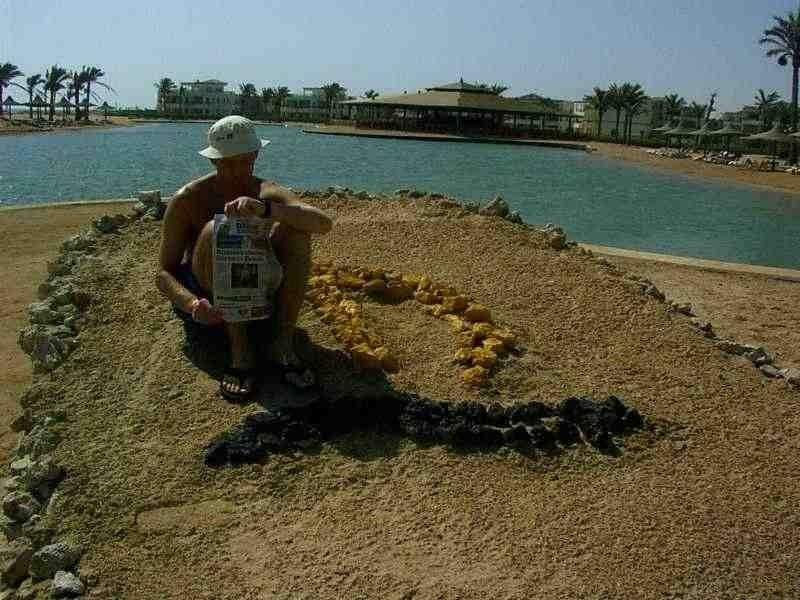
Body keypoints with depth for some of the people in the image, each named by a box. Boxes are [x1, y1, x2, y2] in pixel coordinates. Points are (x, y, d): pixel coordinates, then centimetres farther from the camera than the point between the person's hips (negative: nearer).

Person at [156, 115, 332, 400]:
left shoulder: (267, 194, -7)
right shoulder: (188, 200, -13)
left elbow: (324, 223, -26)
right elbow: (164, 273, -14)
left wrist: (266, 210, -43)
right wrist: (192, 304, -37)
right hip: (200, 295, -2)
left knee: (295, 226, -19)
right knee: (216, 230, -31)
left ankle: (282, 343, -22)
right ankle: (240, 353, -32)